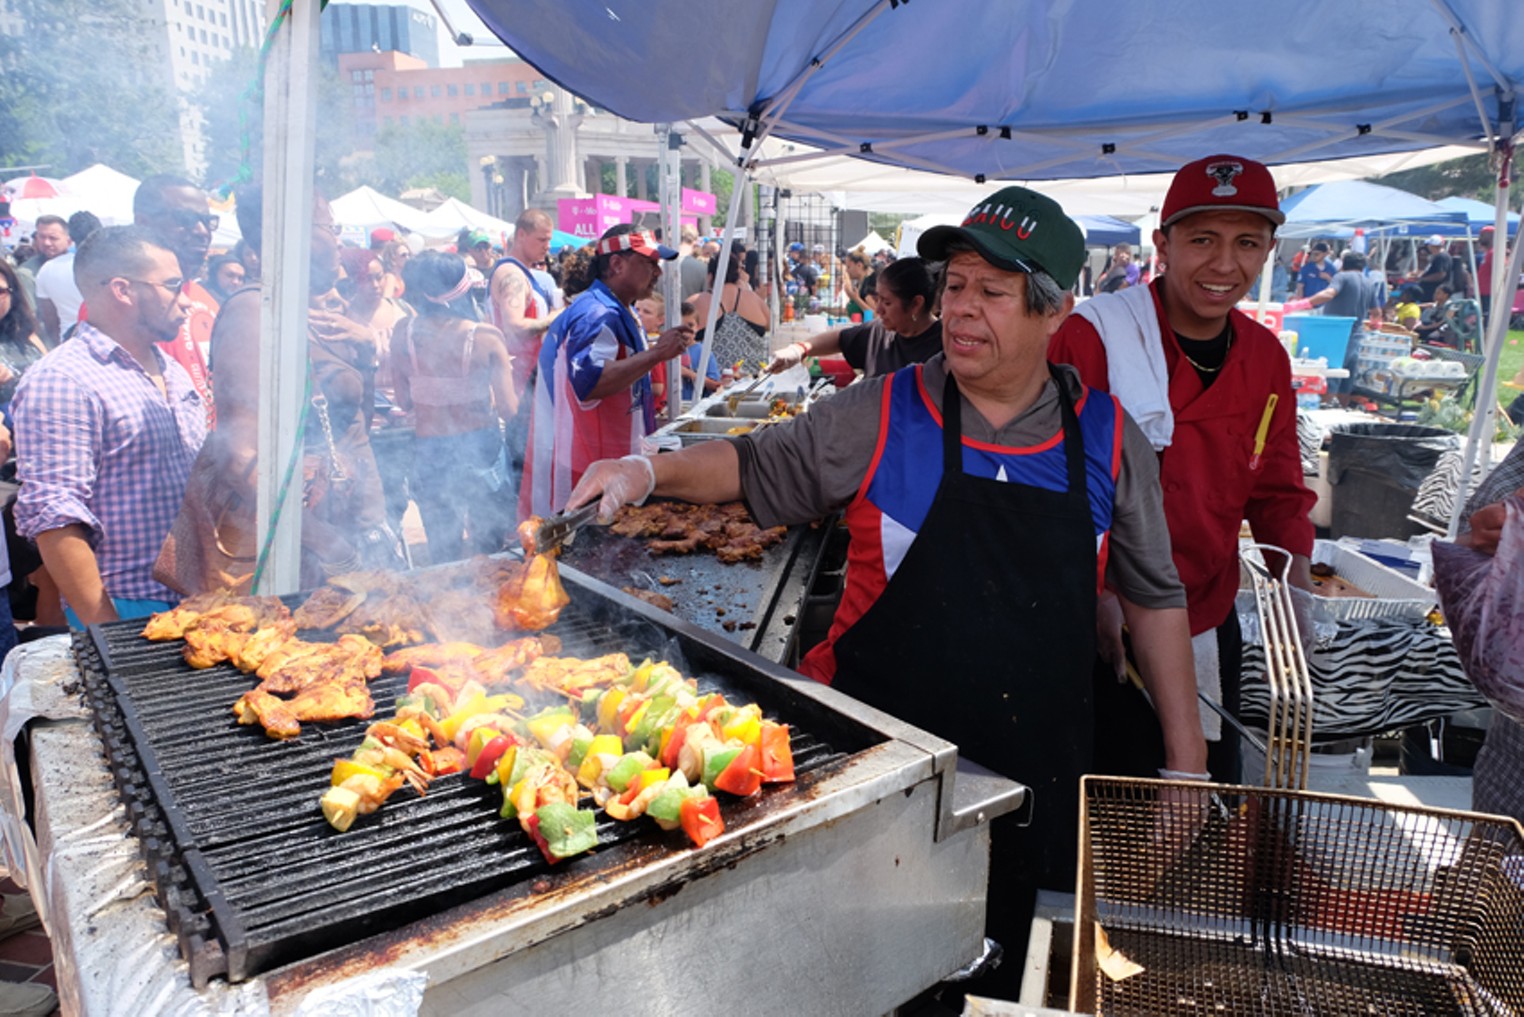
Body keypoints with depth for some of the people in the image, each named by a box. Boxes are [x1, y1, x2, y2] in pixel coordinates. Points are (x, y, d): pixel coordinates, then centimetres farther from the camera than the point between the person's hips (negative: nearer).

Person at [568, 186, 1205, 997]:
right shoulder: (881, 415, -5)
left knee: (999, 979, 17)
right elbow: (756, 465, 5)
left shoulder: (1107, 438, 0)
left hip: (1034, 772, 2)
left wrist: (1186, 761, 7)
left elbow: (1153, 596, 7)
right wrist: (650, 470, -13)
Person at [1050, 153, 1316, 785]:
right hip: (1098, 628, -6)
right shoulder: (1090, 337, -16)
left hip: (1208, 627, 6)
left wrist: (1298, 579, -3)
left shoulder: (1266, 358, 6)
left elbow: (1276, 489, 14)